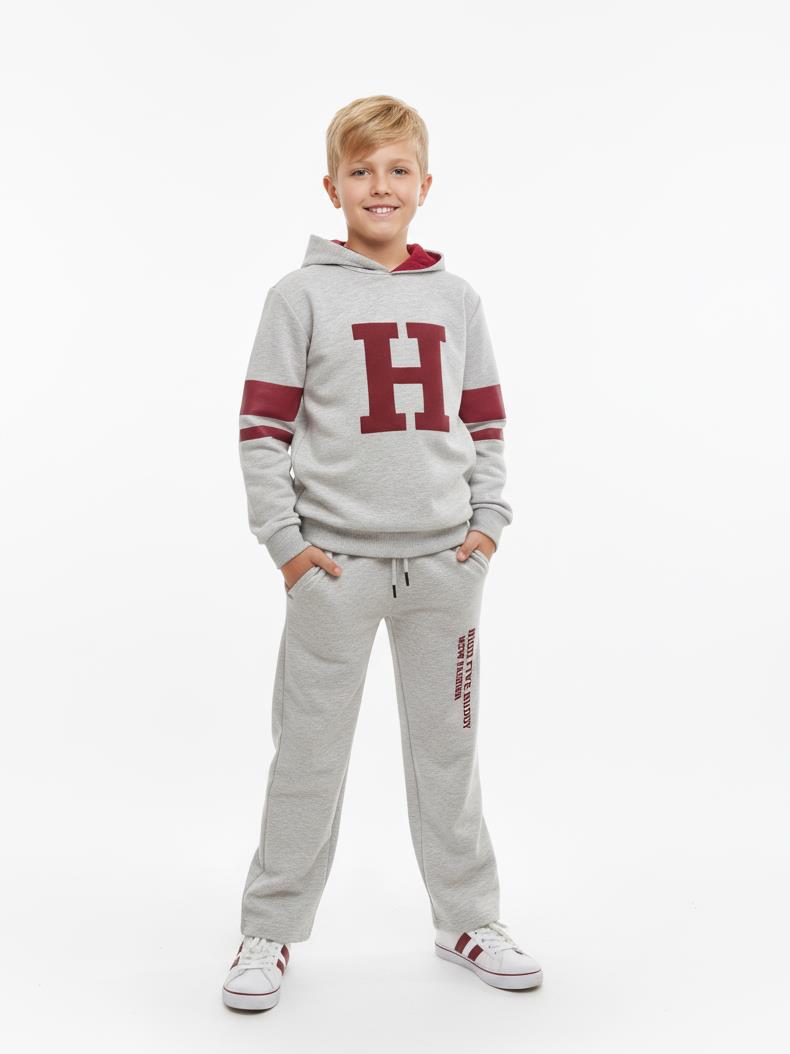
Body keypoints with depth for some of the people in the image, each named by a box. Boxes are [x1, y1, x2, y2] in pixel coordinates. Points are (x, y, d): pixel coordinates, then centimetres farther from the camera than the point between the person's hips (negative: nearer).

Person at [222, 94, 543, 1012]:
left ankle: (466, 920, 27)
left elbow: (485, 422, 13)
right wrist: (283, 539, -9)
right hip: (334, 562, -3)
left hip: (445, 561, 3)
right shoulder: (302, 295, 0)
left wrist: (490, 521, 2)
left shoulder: (455, 299, 10)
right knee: (309, 754, 4)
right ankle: (270, 933, 19)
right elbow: (262, 427, -2)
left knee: (447, 747, 12)